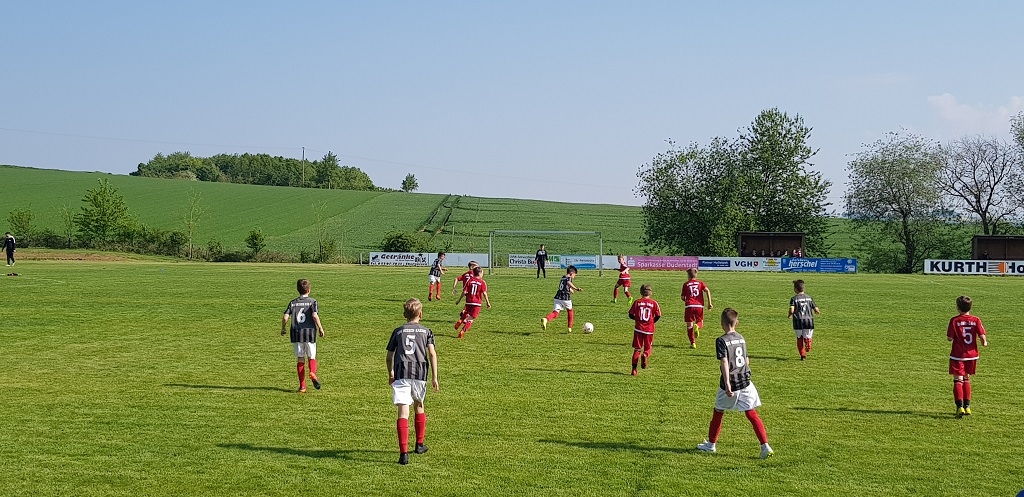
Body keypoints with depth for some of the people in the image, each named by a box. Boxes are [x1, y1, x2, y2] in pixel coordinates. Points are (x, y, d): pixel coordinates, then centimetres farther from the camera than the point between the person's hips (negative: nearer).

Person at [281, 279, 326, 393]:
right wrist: (320, 328, -4)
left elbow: (285, 317, -2)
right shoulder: (312, 301, 0)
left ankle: (302, 386, 3)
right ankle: (312, 372, -23)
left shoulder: (293, 303, 7)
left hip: (296, 333, 2)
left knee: (300, 359, 7)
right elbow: (315, 315, -15)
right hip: (310, 332, -2)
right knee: (312, 357, 9)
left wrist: (283, 329, 13)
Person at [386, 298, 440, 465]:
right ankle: (420, 444, 38)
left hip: (401, 374, -1)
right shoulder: (426, 331, 11)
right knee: (419, 406, 24)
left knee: (403, 412, -7)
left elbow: (389, 356, 14)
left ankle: (403, 453, -18)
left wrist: (390, 374, 30)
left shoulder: (398, 331, 13)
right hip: (420, 373, 1)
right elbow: (432, 354, -1)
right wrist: (434, 377, 0)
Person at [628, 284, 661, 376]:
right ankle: (645, 355, -22)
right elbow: (658, 316, -3)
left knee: (637, 349, 8)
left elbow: (631, 315, 0)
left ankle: (634, 369, 0)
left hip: (638, 329, 0)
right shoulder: (654, 303, -3)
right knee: (647, 348, 13)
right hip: (649, 330, 0)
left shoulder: (637, 302, -2)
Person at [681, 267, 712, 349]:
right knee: (700, 323, 18)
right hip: (699, 306, 1)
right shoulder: (700, 282, 11)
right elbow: (707, 290, -6)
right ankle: (697, 326, -19)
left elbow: (682, 297, 10)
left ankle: (693, 343, -3)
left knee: (689, 325, 7)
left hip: (689, 306, -1)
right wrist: (709, 303, -6)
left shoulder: (686, 284, 9)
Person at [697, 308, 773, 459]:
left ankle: (711, 444, 29)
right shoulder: (741, 338, 8)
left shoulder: (721, 341, -12)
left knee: (718, 412, 15)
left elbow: (724, 363, -21)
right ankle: (765, 447, -9)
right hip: (745, 382, 4)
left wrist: (727, 383, -27)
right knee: (752, 414, 3)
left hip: (730, 384, -4)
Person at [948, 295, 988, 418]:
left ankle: (960, 407, -12)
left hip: (957, 356, -3)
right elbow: (982, 336, -9)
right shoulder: (976, 320, -3)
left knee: (958, 380, 0)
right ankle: (967, 406, 19)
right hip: (972, 354, 3)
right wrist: (984, 342, 13)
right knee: (966, 380, 18)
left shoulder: (954, 320, -10)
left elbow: (949, 338, -11)